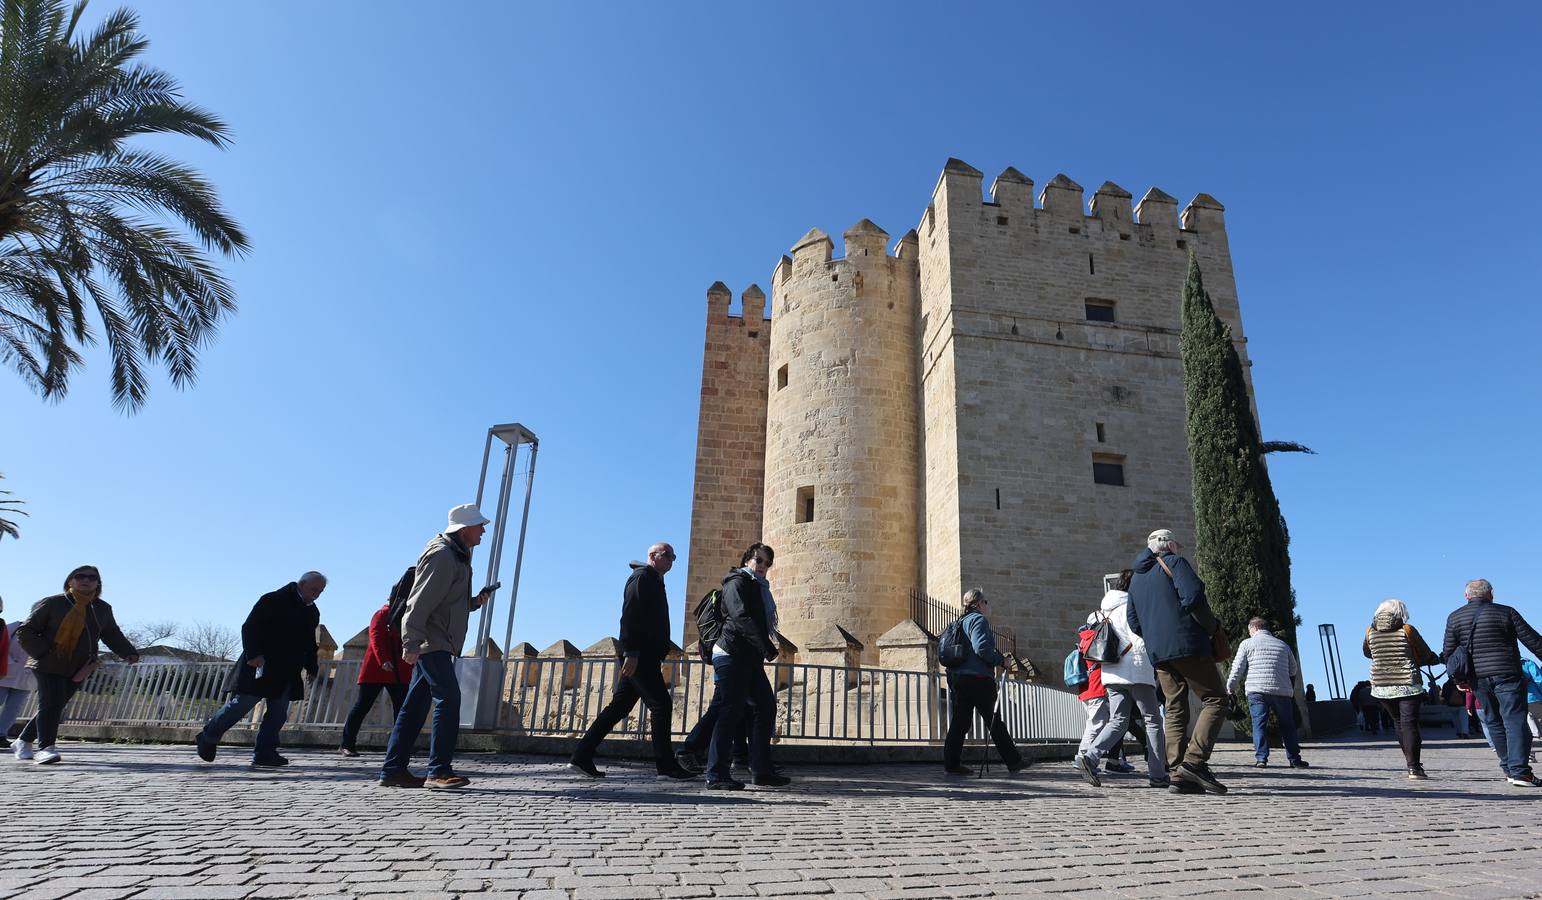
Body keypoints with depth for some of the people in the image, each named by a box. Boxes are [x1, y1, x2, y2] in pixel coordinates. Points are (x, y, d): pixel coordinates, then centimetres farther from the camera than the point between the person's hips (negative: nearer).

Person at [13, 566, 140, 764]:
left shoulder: (103, 609, 9)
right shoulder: (53, 603, -4)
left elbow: (112, 634, 20)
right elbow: (25, 631, -1)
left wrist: (128, 653, 7)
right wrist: (43, 652, -15)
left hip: (78, 670, 4)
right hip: (48, 666, -4)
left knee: (56, 707, 8)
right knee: (51, 704, -15)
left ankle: (23, 742, 27)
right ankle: (46, 748, -12)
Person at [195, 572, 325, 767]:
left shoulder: (313, 613, 13)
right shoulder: (272, 601, -8)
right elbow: (249, 628, -13)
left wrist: (311, 668, 14)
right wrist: (253, 654, -22)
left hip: (287, 673, 6)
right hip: (261, 665, -6)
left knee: (278, 714, 1)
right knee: (241, 704, -1)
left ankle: (264, 753, 5)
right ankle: (207, 737, 22)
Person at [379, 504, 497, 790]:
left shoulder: (457, 556, 19)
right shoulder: (442, 555, -14)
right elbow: (420, 602, -20)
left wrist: (475, 602, 8)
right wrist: (411, 644, -23)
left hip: (438, 643, 10)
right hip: (430, 641, -10)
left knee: (415, 705, 11)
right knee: (449, 698, -14)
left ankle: (393, 770, 16)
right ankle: (439, 771, -11)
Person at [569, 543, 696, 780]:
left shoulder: (654, 582, 25)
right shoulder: (642, 577, -5)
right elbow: (630, 615, -17)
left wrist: (659, 657, 19)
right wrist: (631, 652, -24)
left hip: (643, 656, 10)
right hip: (638, 655, -10)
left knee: (619, 706, 9)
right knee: (661, 705, -8)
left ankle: (582, 756, 12)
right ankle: (666, 765, -3)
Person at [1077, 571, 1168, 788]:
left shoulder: (1105, 609, 17)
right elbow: (1142, 640, -12)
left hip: (1111, 674, 6)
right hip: (1136, 671, -6)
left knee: (1118, 721, 6)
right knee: (1153, 720, 6)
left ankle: (1089, 757, -13)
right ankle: (1158, 774, 7)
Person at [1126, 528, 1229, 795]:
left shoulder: (1136, 577, 23)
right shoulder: (1174, 562, 1)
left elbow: (1134, 623, 21)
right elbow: (1193, 598, -15)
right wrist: (1213, 626, -1)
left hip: (1157, 653, 7)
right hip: (1187, 645, -7)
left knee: (1175, 709, 8)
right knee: (1215, 699, -1)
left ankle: (1179, 774, 2)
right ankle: (1194, 761, -14)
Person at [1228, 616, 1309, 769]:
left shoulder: (1247, 644, 4)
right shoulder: (1283, 645, 16)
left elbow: (1238, 669, 0)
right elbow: (1294, 670, 22)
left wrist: (1230, 687, 12)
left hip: (1257, 690, -3)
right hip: (1282, 691, 3)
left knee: (1259, 724, -2)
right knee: (1287, 726, 12)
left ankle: (1261, 758, -8)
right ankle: (1294, 759, 15)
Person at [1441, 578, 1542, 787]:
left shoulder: (1454, 618, 6)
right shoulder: (1506, 613, -2)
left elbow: (1448, 653, 7)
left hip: (1478, 678, 3)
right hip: (1507, 675, -3)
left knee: (1494, 722, 14)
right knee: (1515, 720, -5)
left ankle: (1509, 767, 19)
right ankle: (1519, 771, -13)